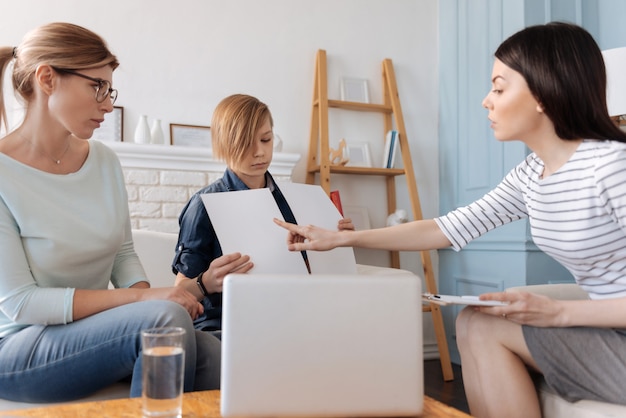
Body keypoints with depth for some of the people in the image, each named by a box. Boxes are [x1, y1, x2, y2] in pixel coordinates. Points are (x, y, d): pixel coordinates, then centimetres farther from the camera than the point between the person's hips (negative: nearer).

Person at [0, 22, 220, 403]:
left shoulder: (105, 160, 2)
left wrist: (143, 292, -13)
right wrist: (143, 298, -24)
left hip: (96, 326, 5)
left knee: (212, 353, -22)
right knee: (166, 317, -29)